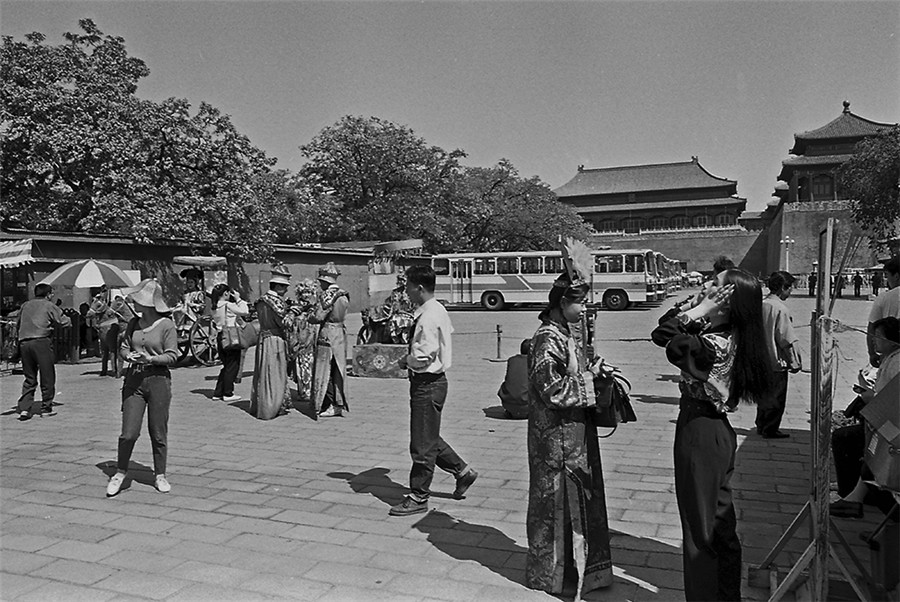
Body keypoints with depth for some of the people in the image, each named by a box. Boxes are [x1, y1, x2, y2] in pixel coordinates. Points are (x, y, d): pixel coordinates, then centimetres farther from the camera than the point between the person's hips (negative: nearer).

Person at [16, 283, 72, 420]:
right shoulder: (49, 306, 2)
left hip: (24, 342, 5)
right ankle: (46, 408, 10)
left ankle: (24, 408, 3)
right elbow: (66, 322, 0)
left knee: (29, 378, 13)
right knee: (47, 377, 5)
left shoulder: (25, 306, 17)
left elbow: (17, 326, 22)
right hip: (41, 342, -5)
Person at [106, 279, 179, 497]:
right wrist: (130, 356, -8)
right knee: (129, 432, 0)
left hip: (158, 380, -3)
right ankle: (120, 473, 19)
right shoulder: (133, 323, 9)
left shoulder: (166, 324, -6)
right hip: (134, 379, 3)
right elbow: (123, 348, 14)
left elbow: (172, 356, -7)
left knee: (158, 432, 6)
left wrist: (151, 359, -21)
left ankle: (160, 475, 20)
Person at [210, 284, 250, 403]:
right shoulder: (228, 305, -15)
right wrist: (238, 299, -9)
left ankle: (217, 393, 20)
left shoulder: (215, 307, 8)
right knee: (233, 366, 3)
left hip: (221, 337, 8)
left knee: (226, 366, 18)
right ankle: (228, 394, 8)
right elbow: (245, 312, -20)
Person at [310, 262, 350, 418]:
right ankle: (339, 404, 16)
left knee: (325, 370, 0)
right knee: (338, 370, 12)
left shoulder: (327, 295, -14)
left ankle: (330, 405, 1)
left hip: (328, 334, -8)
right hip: (341, 333, 8)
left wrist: (310, 317, 3)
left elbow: (319, 316, -18)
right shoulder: (343, 295, 10)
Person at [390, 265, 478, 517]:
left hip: (427, 383, -10)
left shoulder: (428, 317, -21)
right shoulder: (437, 310, 10)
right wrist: (411, 358, 11)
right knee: (429, 439, 21)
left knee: (422, 444, 2)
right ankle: (462, 471, 33)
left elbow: (424, 356, -26)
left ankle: (418, 498, 14)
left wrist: (406, 361, -8)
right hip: (431, 380, 10)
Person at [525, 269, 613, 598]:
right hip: (556, 437, -9)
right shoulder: (548, 338, -19)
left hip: (573, 434, 9)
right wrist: (590, 377, -16)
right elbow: (552, 388, -24)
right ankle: (548, 573, 20)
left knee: (577, 497, 18)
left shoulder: (564, 334, 11)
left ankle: (573, 562, 33)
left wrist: (592, 371, 5)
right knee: (556, 498, 4)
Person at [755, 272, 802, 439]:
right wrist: (795, 362, -8)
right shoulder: (780, 308, -19)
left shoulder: (761, 305, 1)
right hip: (777, 362, -7)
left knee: (764, 394, 19)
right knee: (776, 397, 7)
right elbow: (787, 340, -18)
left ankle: (761, 425, 29)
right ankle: (770, 430, 16)